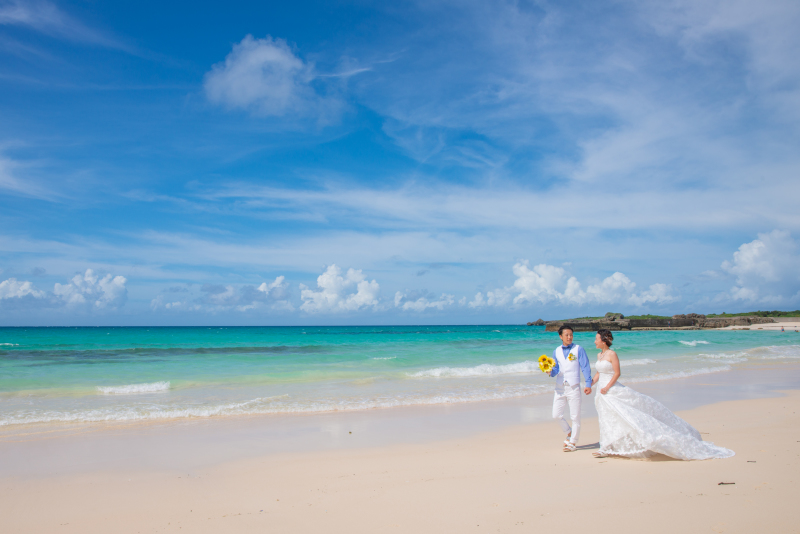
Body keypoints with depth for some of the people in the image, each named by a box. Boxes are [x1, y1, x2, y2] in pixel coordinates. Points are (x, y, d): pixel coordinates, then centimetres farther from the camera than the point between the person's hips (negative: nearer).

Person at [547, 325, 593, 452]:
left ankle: (573, 442, 14)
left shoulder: (578, 349, 0)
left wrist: (588, 384, -9)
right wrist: (550, 371, -14)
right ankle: (569, 433, 28)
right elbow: (556, 369, 9)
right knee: (556, 415, 4)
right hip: (560, 387, 4)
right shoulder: (556, 351, 10)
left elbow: (585, 367, -2)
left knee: (575, 416, 1)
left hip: (573, 387, -4)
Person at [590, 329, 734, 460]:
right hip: (602, 393, 8)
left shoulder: (612, 354, -13)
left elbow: (617, 373, -16)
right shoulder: (599, 355, 12)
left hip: (613, 391, -8)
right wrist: (590, 384, 9)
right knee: (607, 419, 10)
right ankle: (607, 449, 15)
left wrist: (607, 387, -20)